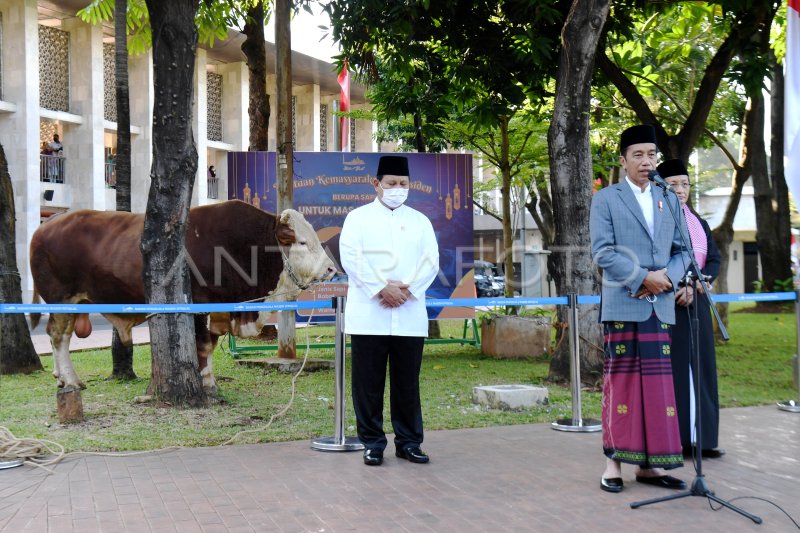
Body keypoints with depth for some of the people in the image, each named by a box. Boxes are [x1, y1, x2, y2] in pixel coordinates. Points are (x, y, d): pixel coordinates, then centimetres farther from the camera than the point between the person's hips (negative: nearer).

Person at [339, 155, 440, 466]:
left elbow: (431, 261, 5)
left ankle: (409, 442, 16)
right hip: (368, 316, -2)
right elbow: (351, 257, -6)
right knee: (369, 383, 1)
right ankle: (373, 443, 11)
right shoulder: (358, 218, 6)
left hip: (410, 317, 2)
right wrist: (382, 289, -15)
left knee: (407, 383, 6)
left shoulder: (420, 221, 14)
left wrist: (406, 289, -11)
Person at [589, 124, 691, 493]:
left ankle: (649, 463, 11)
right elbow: (602, 252, -7)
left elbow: (682, 250, 13)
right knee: (621, 381, -1)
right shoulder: (606, 199, 2)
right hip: (622, 304, -4)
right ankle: (614, 462, 6)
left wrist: (667, 276, -8)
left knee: (657, 384, 4)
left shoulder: (669, 201, 15)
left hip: (660, 306, 4)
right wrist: (643, 278, -15)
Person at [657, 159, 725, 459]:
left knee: (699, 368, 6)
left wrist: (695, 285, -12)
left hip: (695, 303, 6)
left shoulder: (697, 222, 15)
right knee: (669, 369, -6)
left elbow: (714, 259, 7)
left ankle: (698, 437, 12)